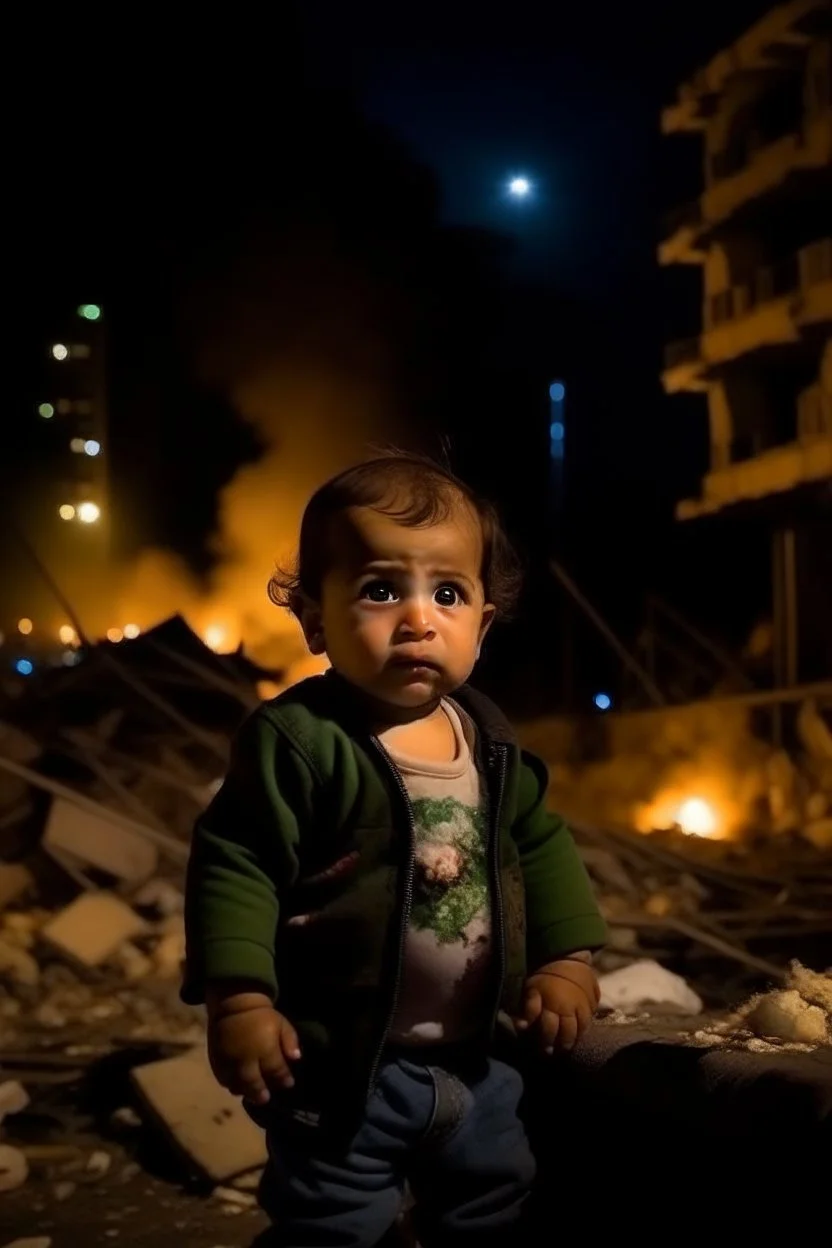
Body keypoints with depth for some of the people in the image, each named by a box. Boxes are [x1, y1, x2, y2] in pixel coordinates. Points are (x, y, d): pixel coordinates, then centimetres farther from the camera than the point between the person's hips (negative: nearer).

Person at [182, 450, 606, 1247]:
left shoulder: (489, 740, 1)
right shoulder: (298, 740, -20)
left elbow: (539, 846, 12)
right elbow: (234, 864, -20)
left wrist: (568, 956, 5)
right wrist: (238, 999, -25)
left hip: (471, 1060, 7)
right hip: (341, 1067, -6)